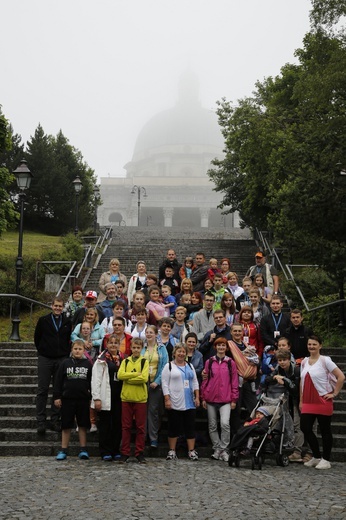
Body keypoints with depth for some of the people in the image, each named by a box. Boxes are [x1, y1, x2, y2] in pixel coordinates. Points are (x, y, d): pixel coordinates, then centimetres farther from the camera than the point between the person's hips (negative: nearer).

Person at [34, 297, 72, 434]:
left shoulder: (67, 322, 8)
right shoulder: (43, 320, 3)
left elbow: (69, 339, 14)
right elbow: (37, 337, 8)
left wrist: (66, 353, 6)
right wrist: (42, 351, 7)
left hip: (61, 360, 2)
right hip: (45, 359, -2)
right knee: (42, 391, -1)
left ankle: (55, 420, 10)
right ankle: (41, 421, 3)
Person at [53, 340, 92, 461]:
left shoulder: (88, 364, 5)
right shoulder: (65, 363, 2)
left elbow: (92, 382, 7)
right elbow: (58, 381, 2)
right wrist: (57, 397, -3)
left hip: (83, 399, 1)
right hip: (67, 398, -1)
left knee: (83, 424, 7)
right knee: (66, 425, 5)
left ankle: (83, 449, 14)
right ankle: (63, 450, 12)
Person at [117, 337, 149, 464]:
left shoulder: (144, 362, 3)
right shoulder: (125, 361, 9)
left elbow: (144, 378, -12)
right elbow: (120, 375, -8)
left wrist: (128, 378, -9)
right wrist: (136, 374, -12)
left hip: (140, 398, -1)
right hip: (126, 397, 2)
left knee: (140, 427, 3)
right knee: (126, 426, 4)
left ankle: (140, 453, 10)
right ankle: (125, 453, 10)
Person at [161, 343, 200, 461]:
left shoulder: (190, 366, 15)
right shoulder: (169, 366, 0)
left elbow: (195, 383, 16)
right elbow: (165, 384, -5)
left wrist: (197, 397, 6)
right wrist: (167, 399, -13)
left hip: (189, 403, 4)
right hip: (174, 404, -4)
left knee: (190, 427, 4)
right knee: (174, 428, 2)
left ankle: (191, 451, 8)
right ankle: (172, 451, 10)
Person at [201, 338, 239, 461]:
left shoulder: (230, 363, 4)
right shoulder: (209, 362, 7)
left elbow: (234, 382, 4)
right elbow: (205, 380, 9)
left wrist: (234, 399, 1)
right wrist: (203, 398, 5)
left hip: (225, 400, -2)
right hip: (211, 399, 2)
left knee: (225, 423, -17)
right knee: (212, 426, 7)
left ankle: (224, 450, -6)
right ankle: (217, 449, 18)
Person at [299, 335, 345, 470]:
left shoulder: (325, 360, -8)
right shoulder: (304, 362, 10)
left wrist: (334, 393, -11)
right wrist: (301, 401, 11)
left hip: (323, 401, -5)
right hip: (308, 402, 5)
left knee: (325, 430, 4)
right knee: (305, 428, 0)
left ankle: (326, 460, 14)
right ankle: (316, 457, 16)